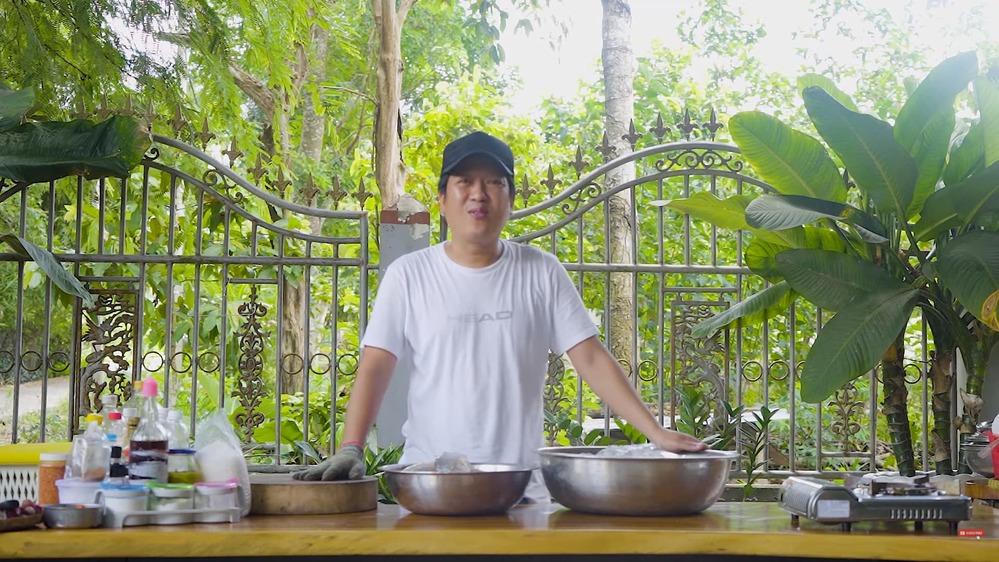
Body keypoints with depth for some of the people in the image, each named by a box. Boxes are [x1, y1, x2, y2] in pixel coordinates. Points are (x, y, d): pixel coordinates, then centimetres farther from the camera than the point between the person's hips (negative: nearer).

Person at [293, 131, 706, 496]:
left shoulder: (541, 273, 3)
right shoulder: (409, 274, 1)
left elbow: (591, 359, 0)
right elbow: (375, 366, -4)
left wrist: (656, 432, -9)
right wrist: (351, 450, -18)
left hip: (523, 482, 1)